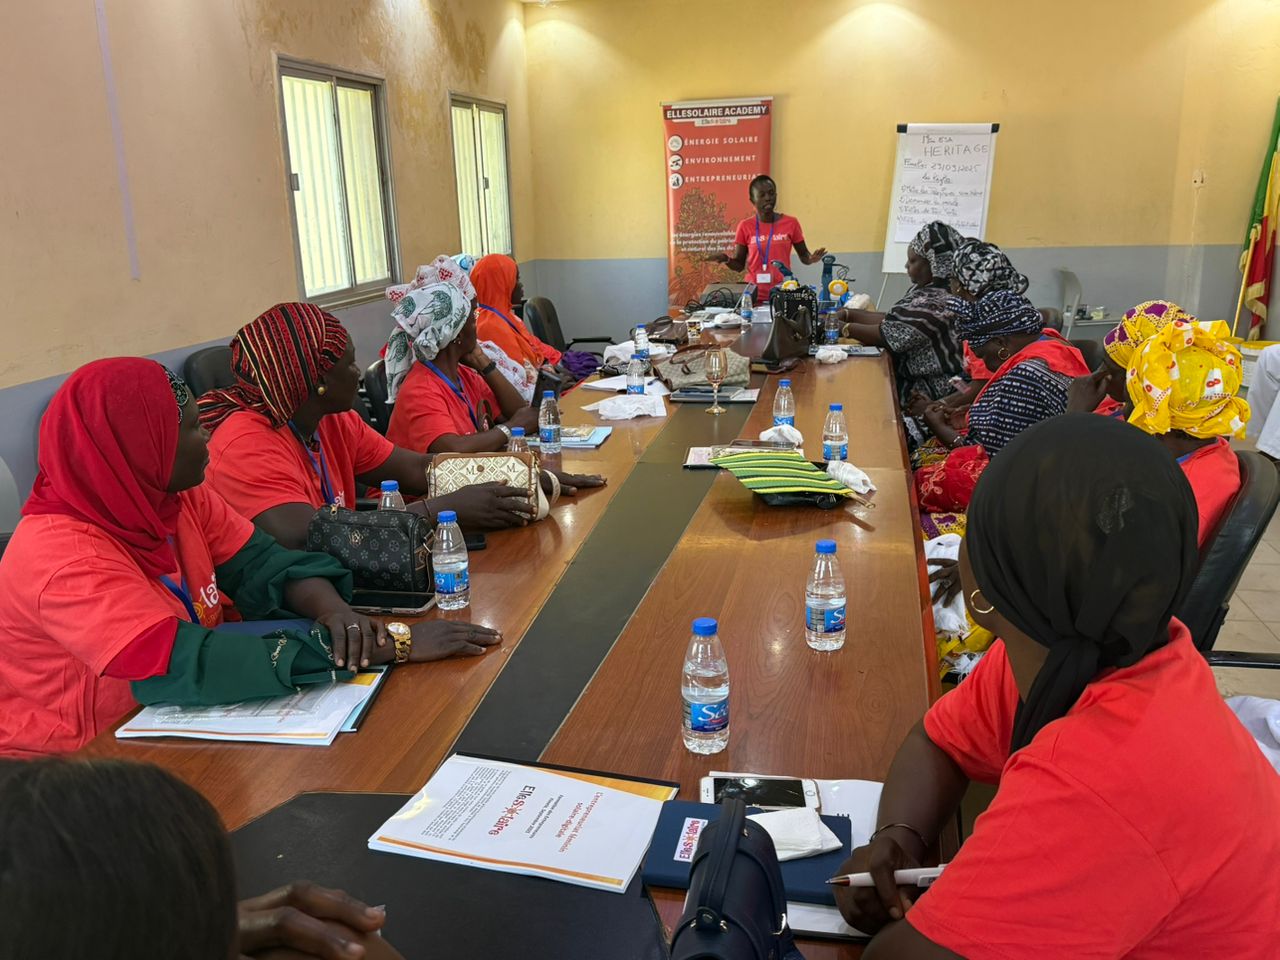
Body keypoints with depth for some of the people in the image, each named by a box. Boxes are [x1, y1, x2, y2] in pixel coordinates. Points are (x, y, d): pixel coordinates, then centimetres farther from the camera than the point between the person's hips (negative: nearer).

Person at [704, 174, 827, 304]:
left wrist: (811, 258, -11)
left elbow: (803, 256, 11)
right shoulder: (745, 226, 2)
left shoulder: (790, 223, 2)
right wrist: (726, 259, -14)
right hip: (754, 295, 0)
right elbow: (739, 265, 6)